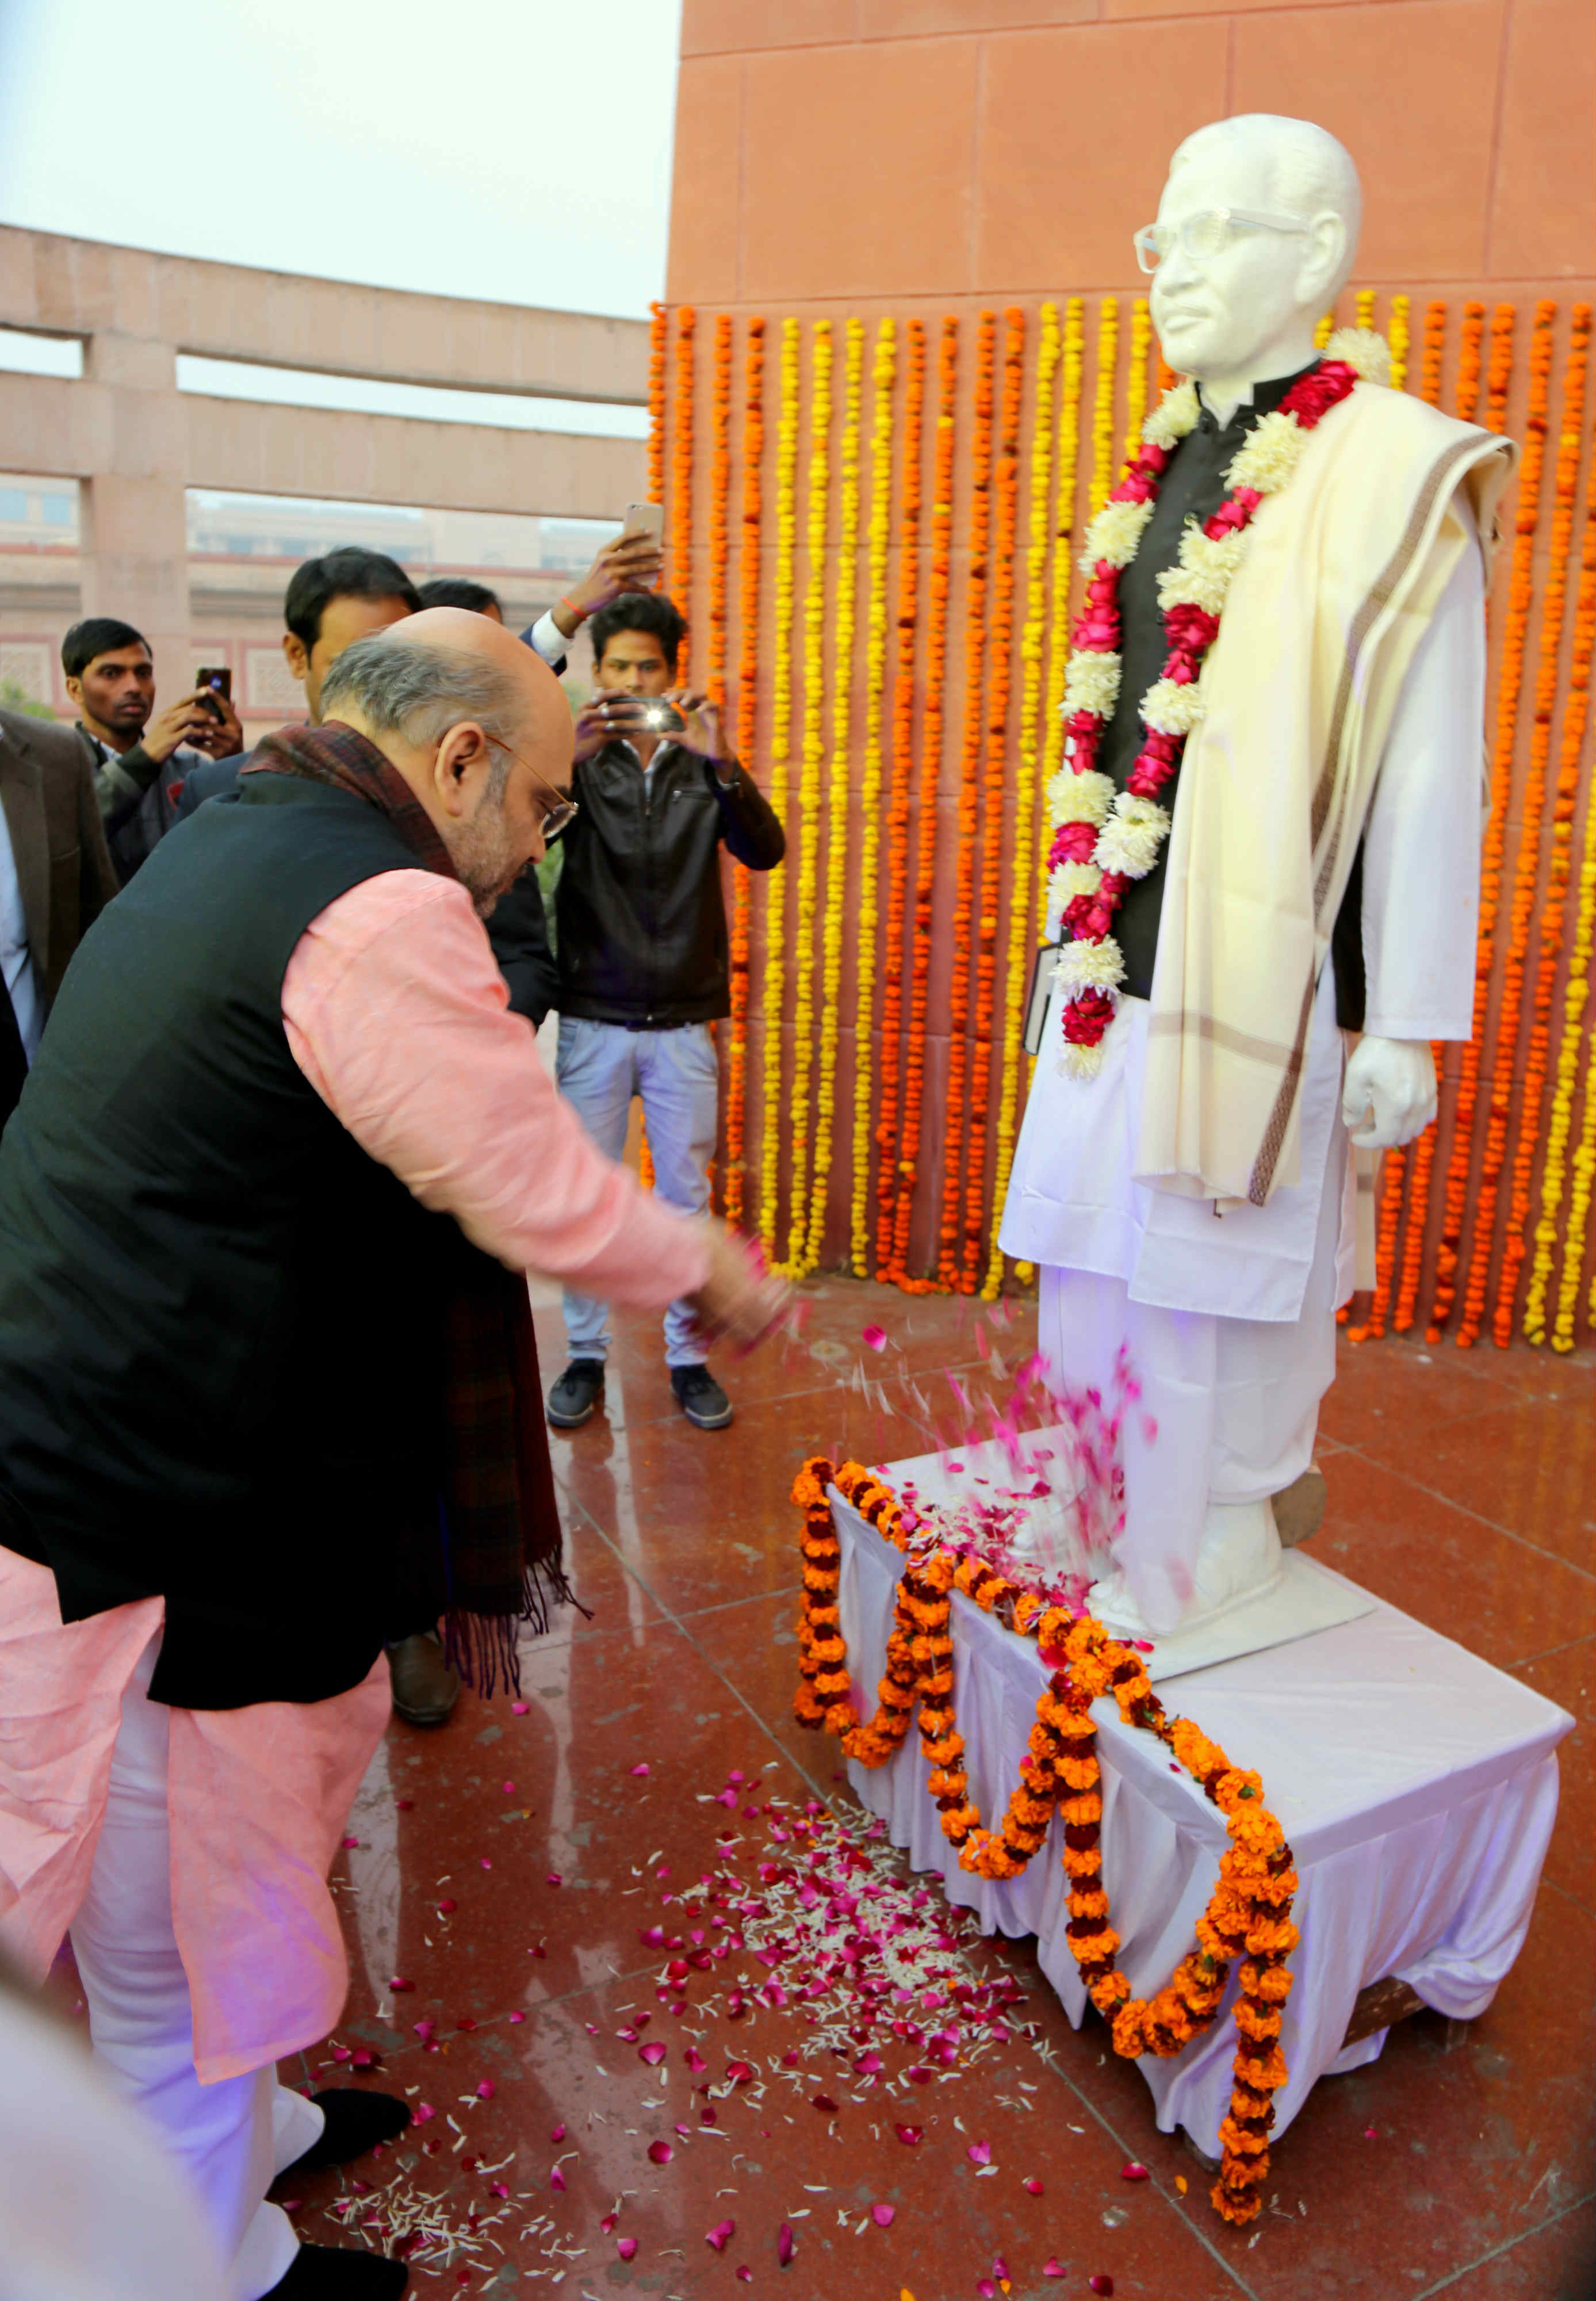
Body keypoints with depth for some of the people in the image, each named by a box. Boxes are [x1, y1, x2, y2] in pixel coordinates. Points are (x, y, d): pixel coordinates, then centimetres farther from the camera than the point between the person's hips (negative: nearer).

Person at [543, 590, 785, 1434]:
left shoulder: (703, 768, 5)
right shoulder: (579, 764, 2)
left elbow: (765, 851, -10)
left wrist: (721, 764, -26)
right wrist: (566, 757, -31)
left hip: (685, 1021, 1)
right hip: (593, 1017, 0)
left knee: (686, 1195, 7)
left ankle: (688, 1355, 20)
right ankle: (585, 1355, 20)